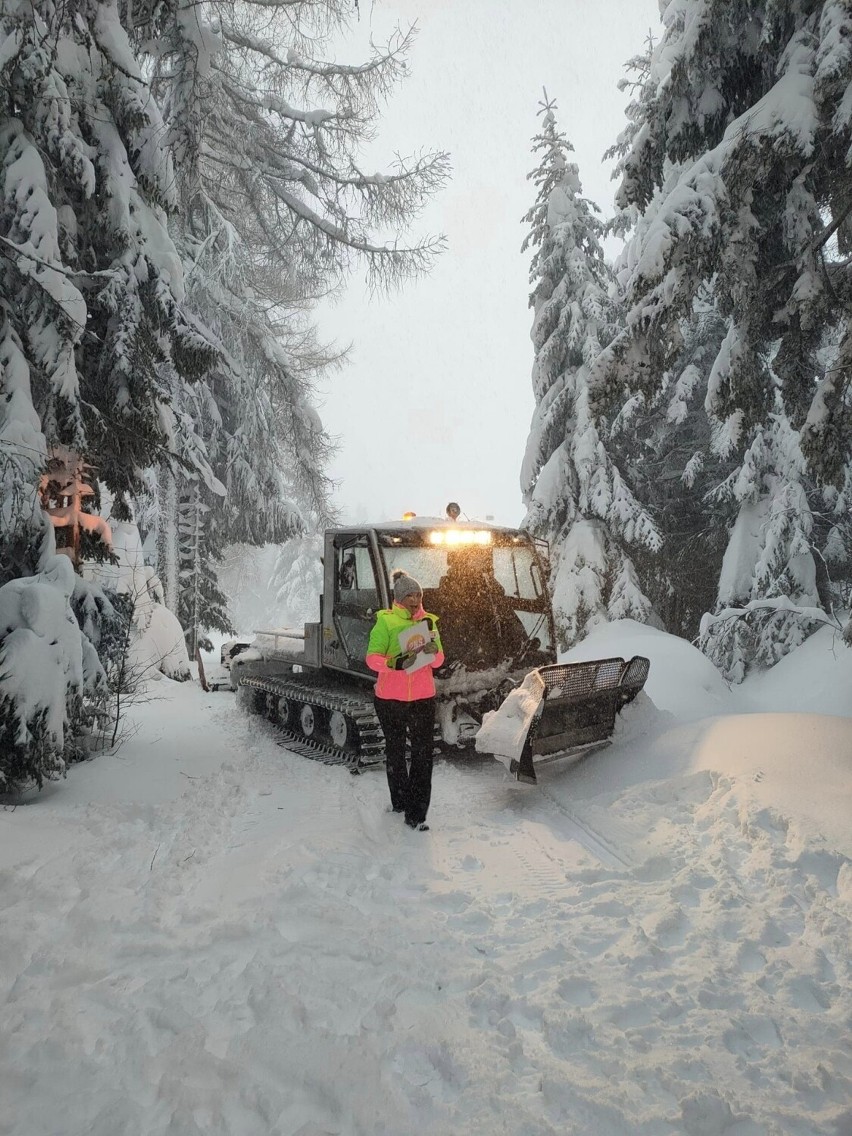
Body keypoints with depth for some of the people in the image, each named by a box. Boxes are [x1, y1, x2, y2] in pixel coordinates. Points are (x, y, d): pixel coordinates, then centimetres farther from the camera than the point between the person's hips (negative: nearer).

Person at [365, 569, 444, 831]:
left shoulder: (428, 621, 5)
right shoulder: (385, 622, -7)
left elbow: (438, 661, 5)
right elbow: (372, 658, -14)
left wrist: (433, 651, -18)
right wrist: (397, 663, -31)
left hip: (423, 697, 2)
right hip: (390, 698, -2)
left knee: (423, 754, -3)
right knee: (395, 751, 15)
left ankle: (416, 814, 2)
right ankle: (400, 800, 34)